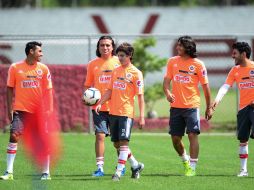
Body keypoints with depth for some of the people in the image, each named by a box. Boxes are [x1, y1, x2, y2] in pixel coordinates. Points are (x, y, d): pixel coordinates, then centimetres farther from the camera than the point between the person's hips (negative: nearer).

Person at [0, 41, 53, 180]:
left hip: (39, 110, 1)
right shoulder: (15, 68, 0)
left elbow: (48, 90, 5)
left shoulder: (43, 69, 3)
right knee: (14, 137, -11)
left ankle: (46, 172, 10)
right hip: (20, 110, -1)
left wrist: (49, 109, -3)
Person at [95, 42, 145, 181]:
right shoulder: (115, 71, 13)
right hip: (113, 112, 7)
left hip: (126, 112, -7)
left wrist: (141, 116, -11)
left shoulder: (136, 73, -5)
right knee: (116, 143, 10)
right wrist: (100, 103, 3)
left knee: (123, 142, -13)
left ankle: (118, 172, -14)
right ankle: (136, 166, 26)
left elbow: (140, 96, -6)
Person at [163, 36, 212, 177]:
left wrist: (208, 108, 3)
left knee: (192, 135, -10)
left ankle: (192, 167, -4)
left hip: (192, 105, -4)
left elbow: (205, 87, 1)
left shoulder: (198, 64, -3)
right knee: (175, 138, 6)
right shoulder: (172, 62, 6)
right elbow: (166, 80, 4)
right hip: (176, 106, 4)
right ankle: (185, 160, 32)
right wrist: (167, 92, -18)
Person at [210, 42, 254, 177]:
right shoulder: (235, 70, 8)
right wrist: (217, 99, -18)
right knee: (242, 139, 6)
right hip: (243, 108, 5)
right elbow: (226, 86, -1)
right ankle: (243, 169, 13)